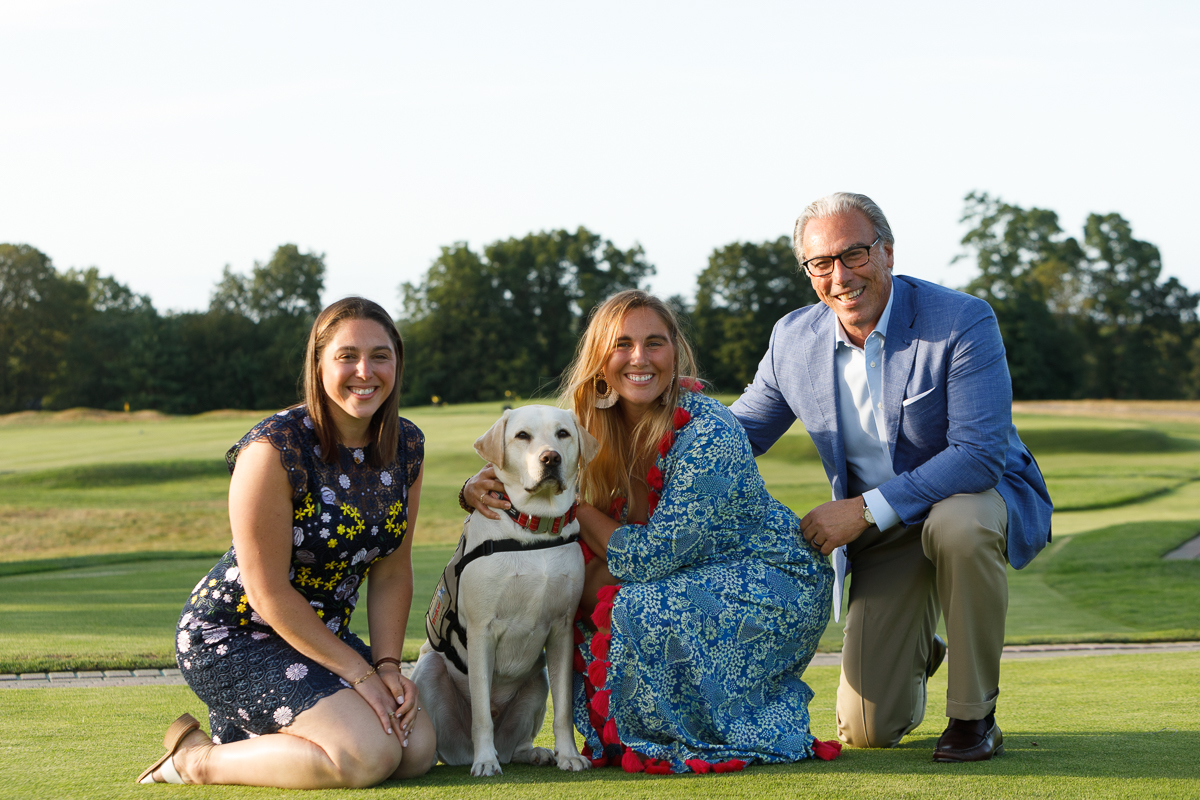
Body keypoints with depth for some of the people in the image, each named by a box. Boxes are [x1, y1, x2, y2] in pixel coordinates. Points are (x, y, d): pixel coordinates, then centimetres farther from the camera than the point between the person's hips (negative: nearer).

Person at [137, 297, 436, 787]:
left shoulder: (407, 447, 0)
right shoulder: (275, 449, -23)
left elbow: (392, 572, 5)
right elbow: (269, 592, -21)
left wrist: (387, 665, -8)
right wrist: (359, 673, -19)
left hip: (321, 635, 8)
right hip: (231, 636, -8)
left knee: (417, 748, -8)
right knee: (369, 756, -24)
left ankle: (245, 731, 11)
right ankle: (198, 759, -4)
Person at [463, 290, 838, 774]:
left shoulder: (709, 434, -27)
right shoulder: (599, 431, -5)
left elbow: (652, 557, -28)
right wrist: (481, 489, -16)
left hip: (777, 582, -8)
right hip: (700, 579, 8)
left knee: (644, 609, -31)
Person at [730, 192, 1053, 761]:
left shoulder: (962, 321, -21)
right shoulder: (793, 339, -6)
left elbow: (979, 454, -28)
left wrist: (866, 509, -31)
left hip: (983, 495, -3)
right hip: (882, 535, 4)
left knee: (957, 524, -42)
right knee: (866, 731, -4)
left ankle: (974, 715, -20)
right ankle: (916, 651, 35)